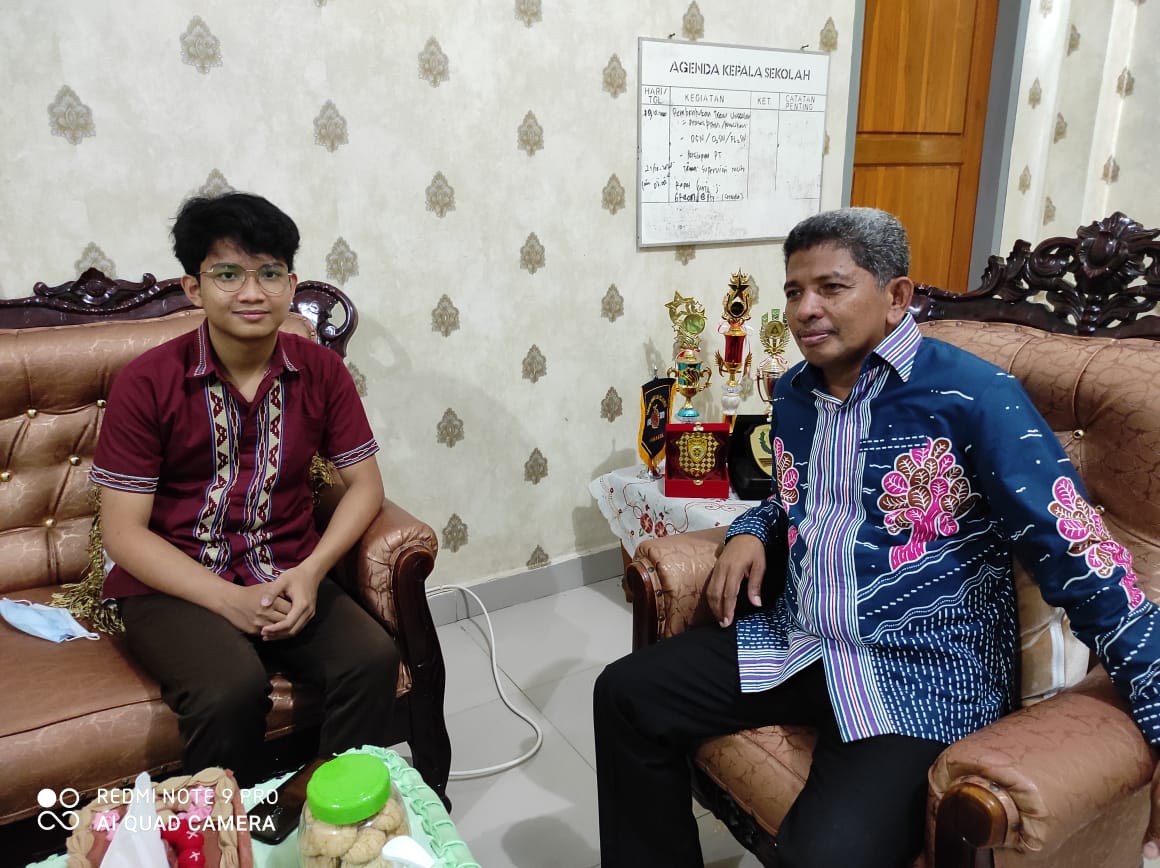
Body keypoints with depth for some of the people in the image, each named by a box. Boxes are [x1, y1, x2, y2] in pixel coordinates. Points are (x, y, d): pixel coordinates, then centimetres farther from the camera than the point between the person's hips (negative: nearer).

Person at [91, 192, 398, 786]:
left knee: (373, 658, -23)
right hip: (173, 586, -2)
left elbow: (364, 483, 3)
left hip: (287, 578, 3)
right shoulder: (146, 383, -7)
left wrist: (310, 571, -13)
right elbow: (123, 531, -8)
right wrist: (230, 601, -18)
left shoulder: (321, 371, 1)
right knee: (232, 689, -31)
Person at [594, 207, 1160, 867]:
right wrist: (752, 533, 4)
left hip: (926, 669, -6)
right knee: (626, 696, -1)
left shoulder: (973, 395, -14)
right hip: (794, 640, 7)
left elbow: (1080, 561, -14)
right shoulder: (794, 392, 7)